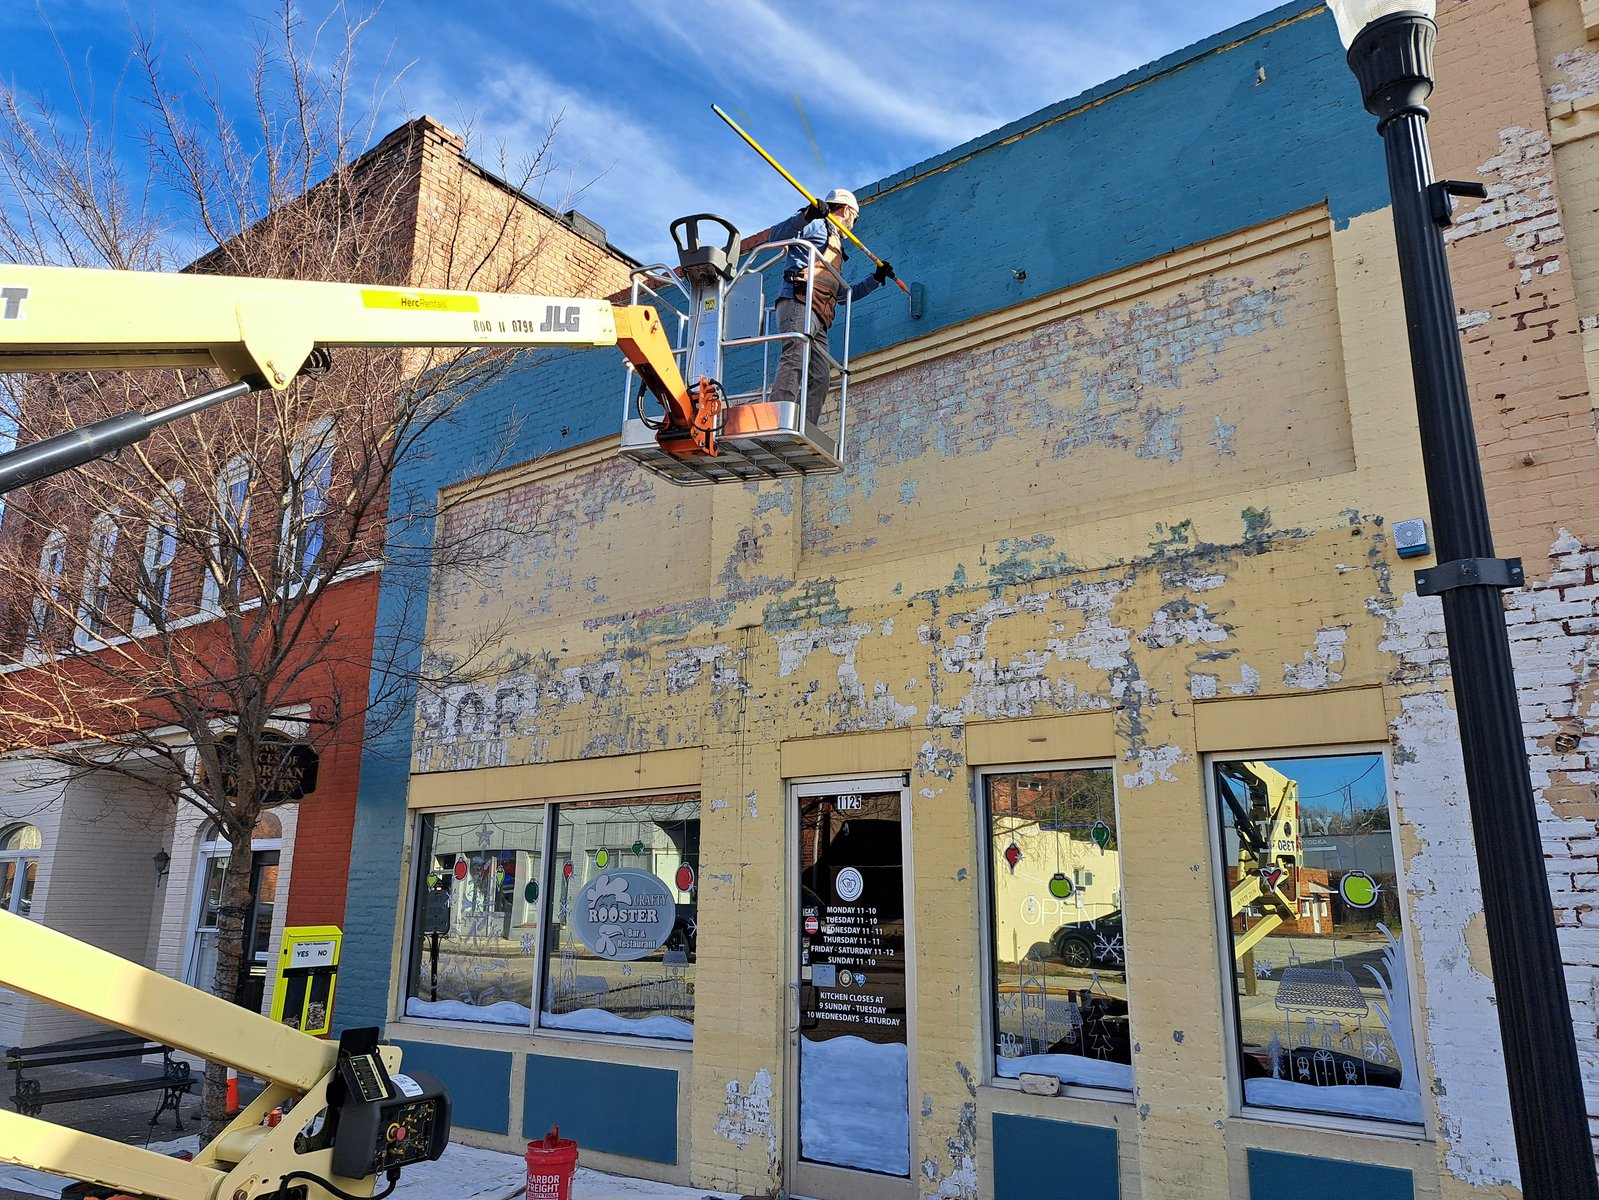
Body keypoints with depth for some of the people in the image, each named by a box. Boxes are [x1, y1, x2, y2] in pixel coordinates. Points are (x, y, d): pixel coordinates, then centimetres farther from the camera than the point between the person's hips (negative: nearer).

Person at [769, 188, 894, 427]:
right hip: (799, 302, -9)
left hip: (818, 318, 9)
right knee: (795, 357, -29)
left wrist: (876, 279, 47)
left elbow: (843, 293, 47)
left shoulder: (835, 250, 40)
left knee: (820, 378, -8)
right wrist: (805, 216, -21)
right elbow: (778, 234, -5)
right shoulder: (817, 226, 14)